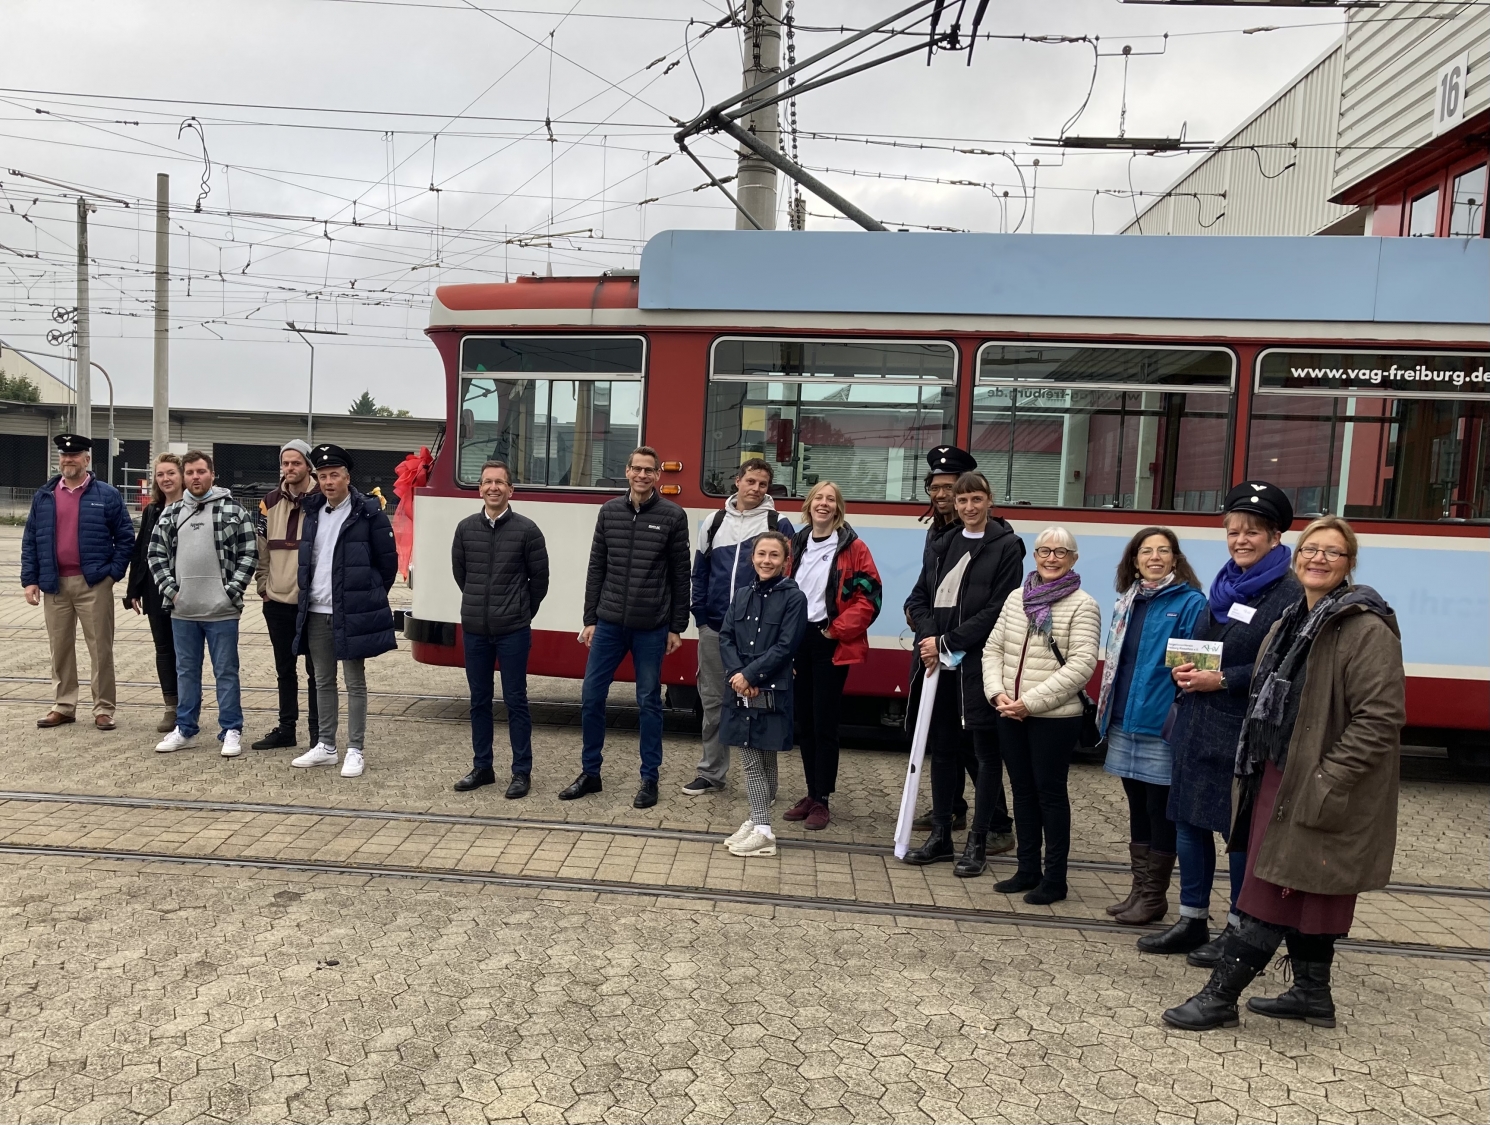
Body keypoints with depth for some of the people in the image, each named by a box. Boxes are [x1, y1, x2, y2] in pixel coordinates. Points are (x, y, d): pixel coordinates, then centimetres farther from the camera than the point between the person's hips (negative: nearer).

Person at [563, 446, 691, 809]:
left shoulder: (673, 516, -3)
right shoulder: (609, 512, 6)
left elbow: (680, 576, -1)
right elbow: (596, 570, 8)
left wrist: (677, 627, -2)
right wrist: (590, 619, 5)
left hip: (652, 628, -3)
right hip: (609, 624, 3)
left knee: (649, 702, 6)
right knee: (591, 697, 6)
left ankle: (650, 779, 18)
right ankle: (590, 773, 22)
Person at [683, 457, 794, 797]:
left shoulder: (778, 524, 0)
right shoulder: (715, 521, 9)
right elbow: (700, 571, 11)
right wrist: (700, 615, 5)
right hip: (714, 629, 3)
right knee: (713, 701, 11)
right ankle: (711, 774, 23)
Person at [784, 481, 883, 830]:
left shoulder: (852, 547, -6)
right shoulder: (796, 544, 9)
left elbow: (870, 596, -10)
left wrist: (837, 630, -12)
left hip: (831, 643, -5)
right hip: (797, 639, 5)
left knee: (824, 722, -1)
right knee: (804, 720, 11)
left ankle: (822, 800, 9)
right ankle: (811, 793, 22)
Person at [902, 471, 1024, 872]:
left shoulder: (1007, 547, -4)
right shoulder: (941, 546, 14)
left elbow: (998, 610, -11)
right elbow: (918, 598, 11)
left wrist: (948, 642, -14)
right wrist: (929, 636, -9)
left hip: (980, 663, -5)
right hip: (939, 661, 6)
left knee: (985, 749, 3)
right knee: (942, 747, 11)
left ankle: (978, 842, 11)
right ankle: (940, 836, 21)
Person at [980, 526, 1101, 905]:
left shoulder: (1082, 605, -7)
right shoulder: (1016, 598, 9)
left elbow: (1081, 665, -16)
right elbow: (993, 649, 10)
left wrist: (1031, 702, -19)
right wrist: (997, 692, -7)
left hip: (1054, 717, -5)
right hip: (1010, 714, 5)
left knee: (1050, 792, 3)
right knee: (1022, 790, 13)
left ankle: (1055, 878, 15)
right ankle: (1027, 870, 25)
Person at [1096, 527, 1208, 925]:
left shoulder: (1190, 602, -8)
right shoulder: (1127, 601, 12)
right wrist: (1108, 711, 15)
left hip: (1163, 725, -7)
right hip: (1125, 723, 7)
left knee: (1161, 811, 4)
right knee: (1137, 807, 15)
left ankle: (1154, 896, 15)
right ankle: (1139, 889, 26)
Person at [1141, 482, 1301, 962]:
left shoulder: (1289, 594, -12)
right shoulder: (1226, 583, 13)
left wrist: (1222, 680, -19)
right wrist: (1186, 669, 3)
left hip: (1244, 731, -8)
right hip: (1197, 721, 8)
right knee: (1188, 819, 13)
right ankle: (1192, 921, 26)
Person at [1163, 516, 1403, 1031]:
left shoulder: (1367, 629, -15)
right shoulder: (1290, 623, 13)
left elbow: (1380, 719, -21)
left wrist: (1324, 784, -22)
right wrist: (1253, 772, 15)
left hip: (1321, 788, -9)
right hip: (1278, 777, 9)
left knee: (1271, 892, -3)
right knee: (1302, 891, 17)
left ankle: (1220, 996, 5)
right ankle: (1311, 993, 31)